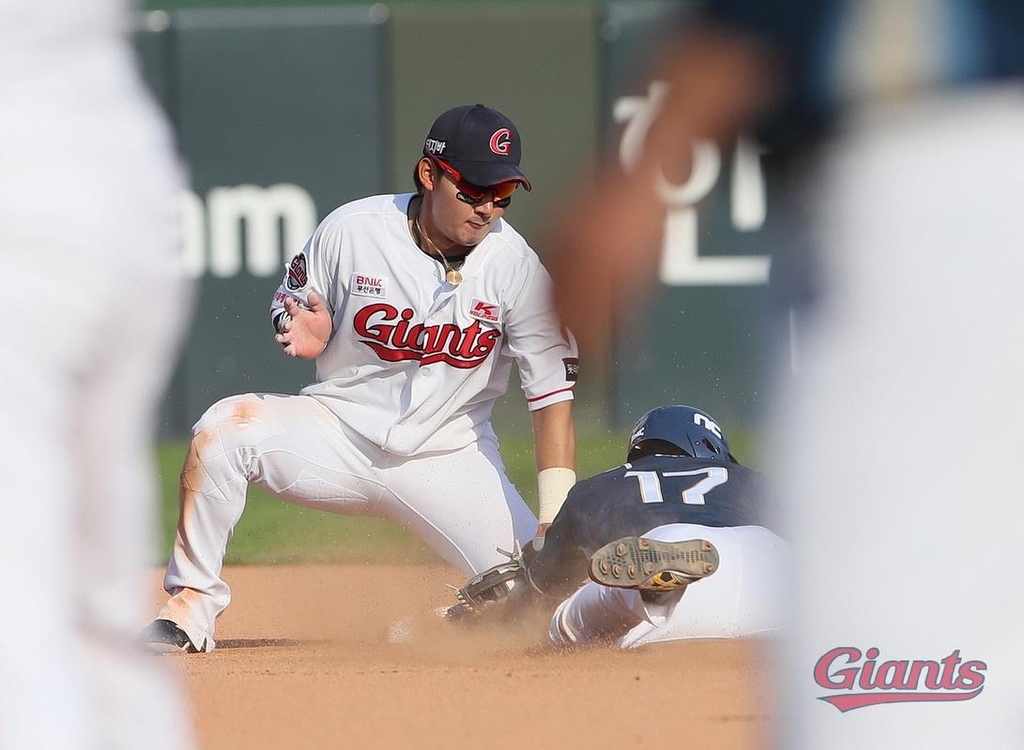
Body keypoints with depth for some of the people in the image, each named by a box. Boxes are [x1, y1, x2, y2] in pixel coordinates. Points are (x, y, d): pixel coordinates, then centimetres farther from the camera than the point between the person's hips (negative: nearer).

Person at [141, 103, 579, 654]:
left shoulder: (517, 267, -13)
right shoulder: (352, 231, -11)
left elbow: (553, 394, -15)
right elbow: (292, 317, 5)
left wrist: (558, 521, -25)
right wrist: (306, 335, -22)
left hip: (449, 458, 0)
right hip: (340, 433, 0)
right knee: (224, 428, -29)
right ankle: (192, 607, -14)